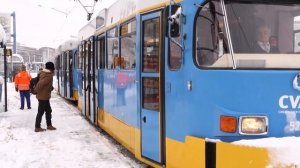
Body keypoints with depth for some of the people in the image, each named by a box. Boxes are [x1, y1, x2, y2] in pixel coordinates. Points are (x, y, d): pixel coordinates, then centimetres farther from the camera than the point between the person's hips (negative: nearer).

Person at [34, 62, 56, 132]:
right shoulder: (49, 76, -21)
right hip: (43, 96, -9)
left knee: (48, 110, 17)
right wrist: (36, 91, -13)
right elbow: (40, 84, -28)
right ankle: (37, 127, 6)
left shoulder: (42, 73, 7)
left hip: (45, 97, 9)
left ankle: (49, 125, 26)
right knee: (41, 112, -1)